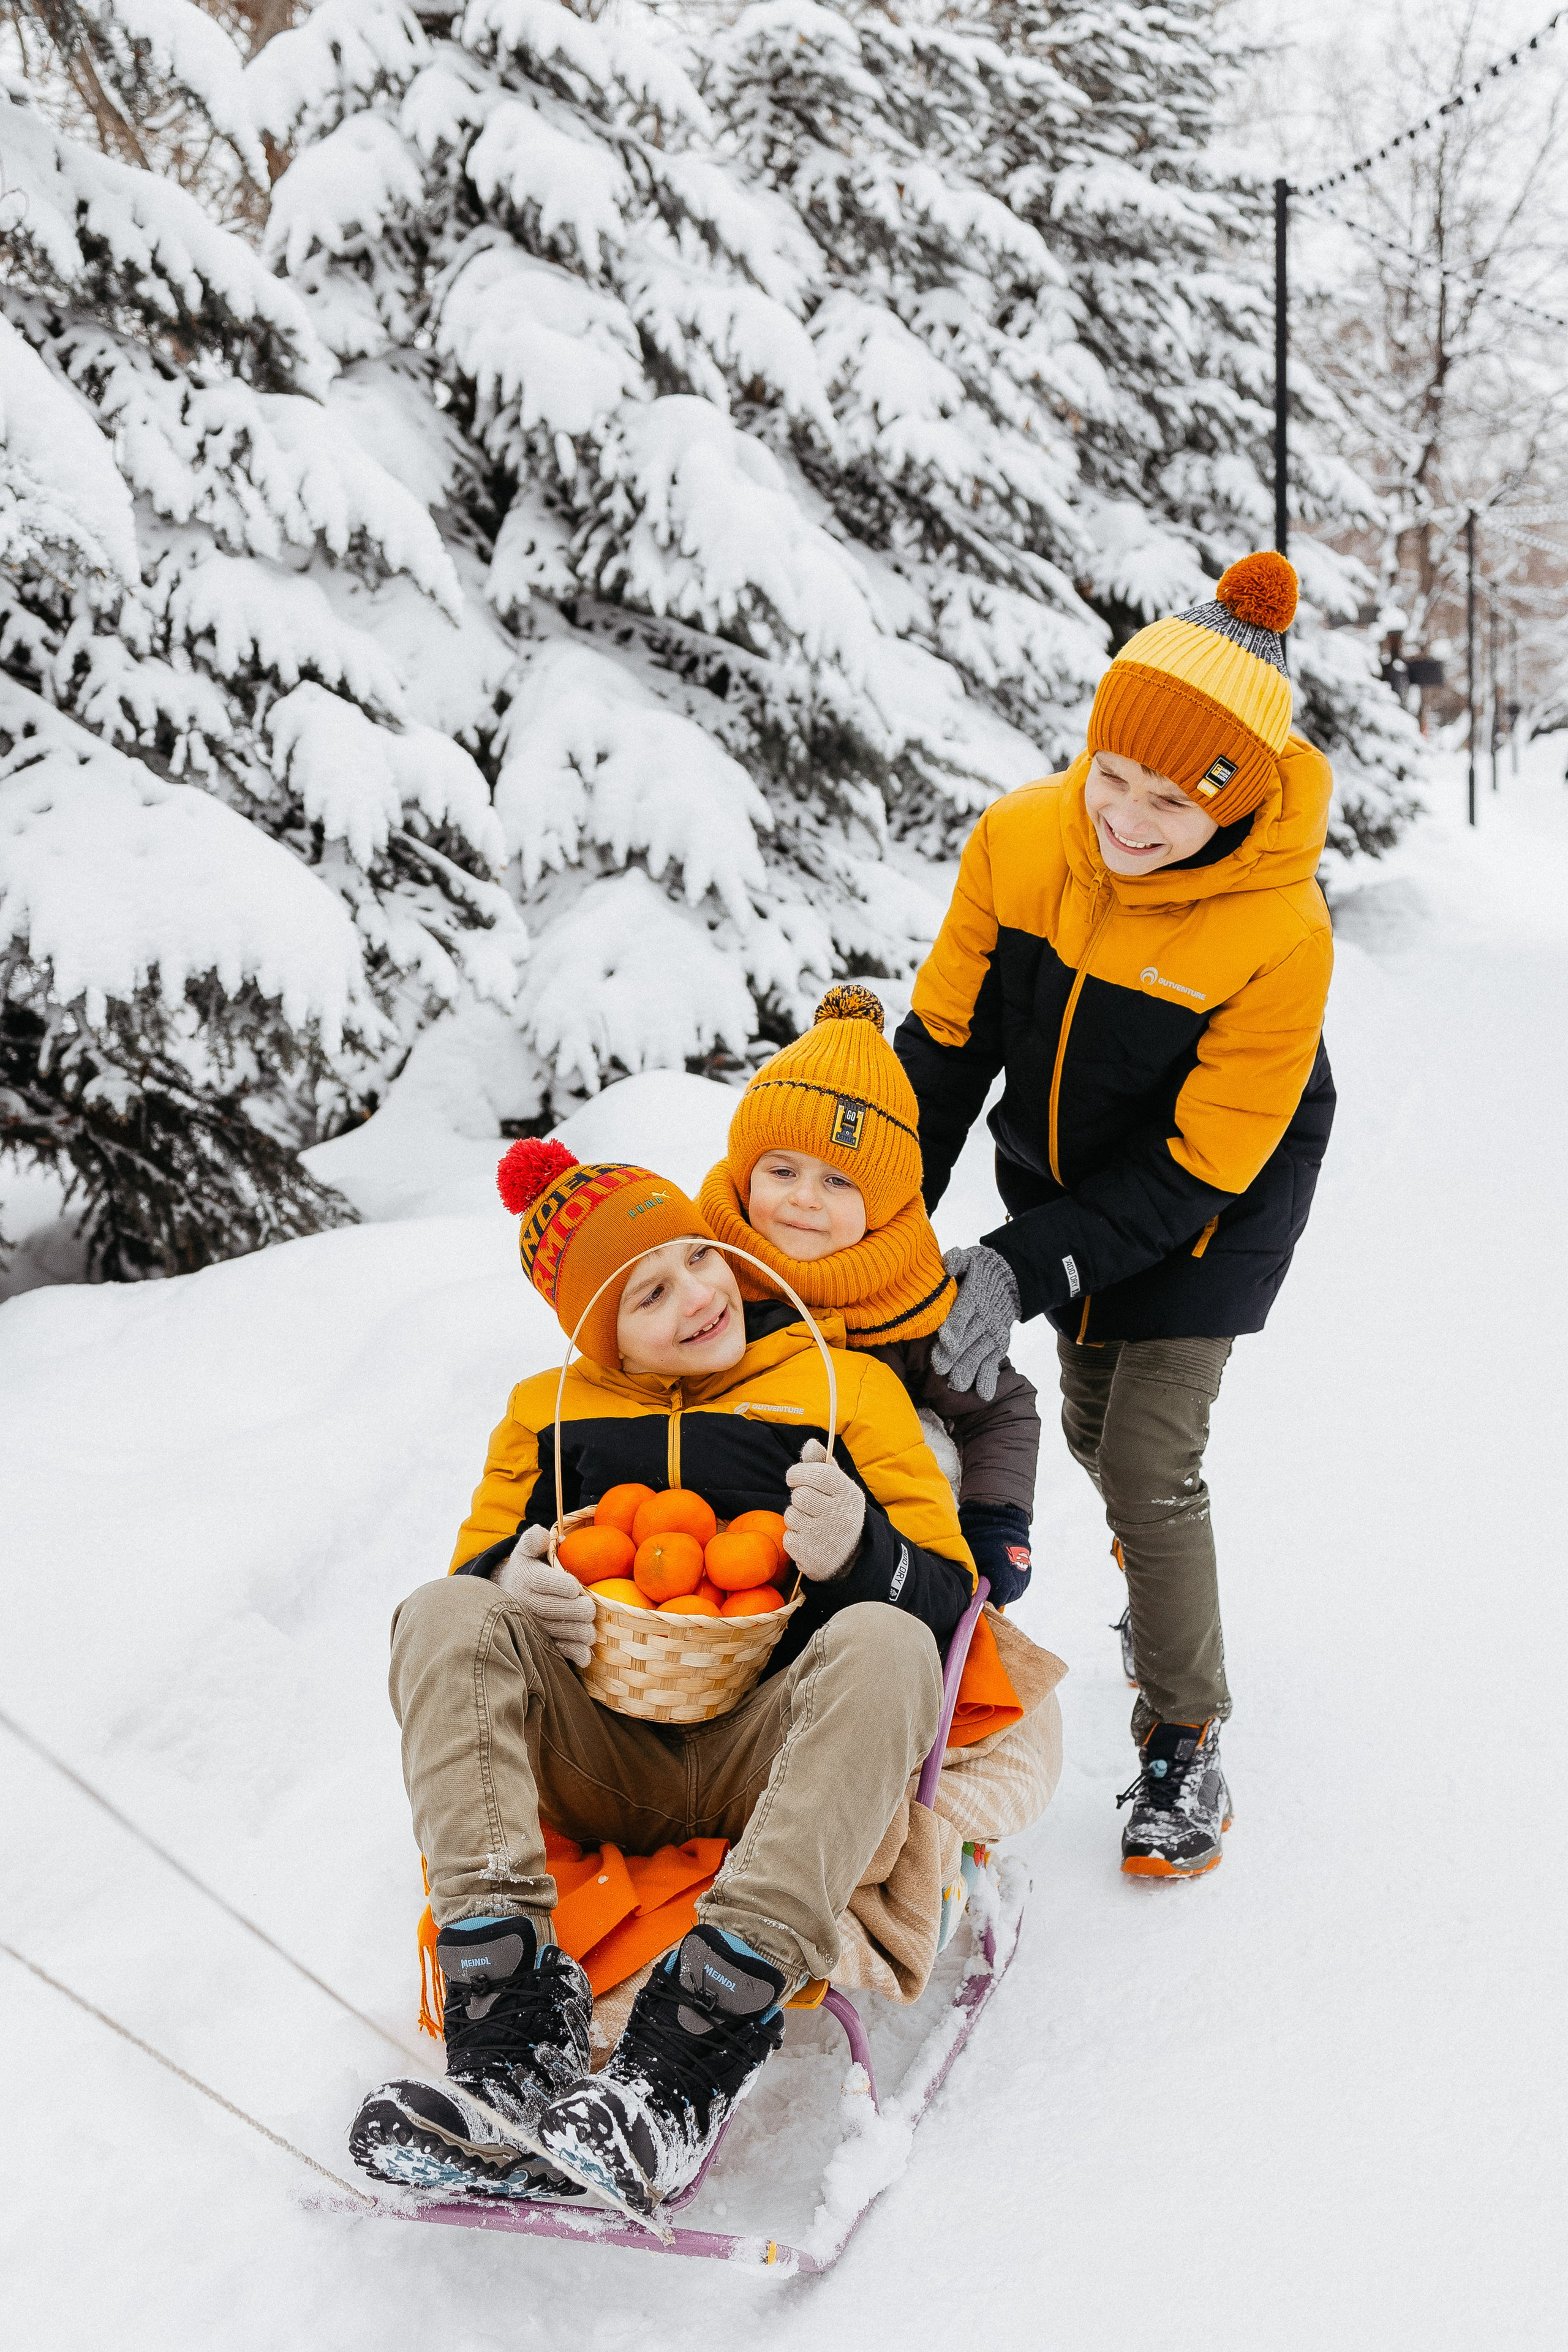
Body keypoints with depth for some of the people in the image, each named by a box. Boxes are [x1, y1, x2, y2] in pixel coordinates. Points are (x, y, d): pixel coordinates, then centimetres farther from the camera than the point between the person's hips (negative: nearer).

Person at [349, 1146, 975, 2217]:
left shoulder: (845, 1385, 12)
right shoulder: (548, 1411, 18)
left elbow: (948, 1596, 6)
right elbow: (477, 1573, 19)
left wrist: (860, 1553, -18)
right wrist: (507, 1585, -7)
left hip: (765, 1760, -2)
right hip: (597, 1758, 2)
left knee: (883, 1644, -32)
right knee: (442, 1616, -21)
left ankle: (698, 2047, -46)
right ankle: (515, 2021, -39)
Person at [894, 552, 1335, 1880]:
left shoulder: (1281, 934, -33)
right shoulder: (1019, 840, -22)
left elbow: (1203, 1163, -26)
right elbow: (947, 1036, -8)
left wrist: (1026, 1269, -30)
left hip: (1206, 1216, -5)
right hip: (1063, 1176, 5)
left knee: (1153, 1462, -9)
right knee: (1093, 1420, 19)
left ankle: (1184, 1742, 11)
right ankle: (1163, 1585, 52)